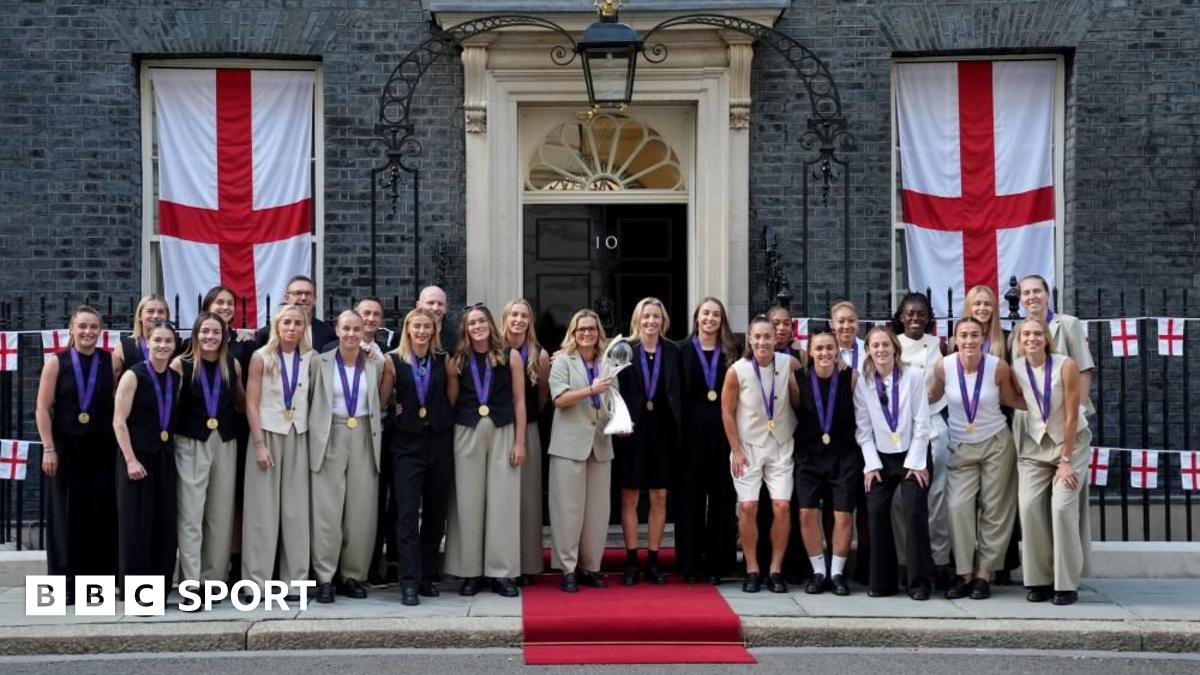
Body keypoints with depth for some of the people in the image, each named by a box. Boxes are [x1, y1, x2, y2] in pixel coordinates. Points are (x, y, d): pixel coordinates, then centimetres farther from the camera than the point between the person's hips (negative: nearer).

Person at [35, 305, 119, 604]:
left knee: (101, 514, 2)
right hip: (66, 448, -1)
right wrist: (48, 448, -8)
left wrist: (120, 445, -4)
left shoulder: (111, 362, 4)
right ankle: (67, 582, 9)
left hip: (101, 449, 1)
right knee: (67, 514, 2)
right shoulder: (56, 363, 1)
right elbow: (43, 408, -1)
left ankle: (99, 577, 11)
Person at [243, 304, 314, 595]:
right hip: (267, 433, -2)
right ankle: (256, 579, 4)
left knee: (297, 509, 3)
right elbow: (251, 403, -6)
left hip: (298, 436, 2)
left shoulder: (310, 358, 2)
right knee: (262, 509, -1)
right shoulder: (261, 357, -5)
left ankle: (296, 578, 9)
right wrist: (259, 444, -13)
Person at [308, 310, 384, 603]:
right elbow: (311, 401, 4)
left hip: (364, 439, 2)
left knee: (361, 512, 2)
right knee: (327, 510, -4)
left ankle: (353, 576, 12)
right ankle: (325, 578, 0)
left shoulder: (374, 364, 8)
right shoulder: (321, 363, 2)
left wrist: (377, 435, 5)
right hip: (330, 439, -2)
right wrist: (314, 436, -3)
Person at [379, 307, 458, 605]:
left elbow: (453, 396, 10)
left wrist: (441, 417, 4)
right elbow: (383, 399, 4)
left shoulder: (444, 361, 3)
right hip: (407, 444, -2)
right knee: (407, 514, -9)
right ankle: (409, 583, -8)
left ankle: (427, 576, 17)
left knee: (435, 513, 7)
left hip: (439, 442, 2)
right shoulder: (393, 361, -1)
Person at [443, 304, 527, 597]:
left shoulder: (510, 356, 1)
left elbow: (519, 401, 2)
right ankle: (470, 572, 10)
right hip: (467, 434, 1)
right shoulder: (458, 360, 4)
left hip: (502, 433, -1)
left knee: (503, 502, -1)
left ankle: (502, 572, 5)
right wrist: (450, 438, -2)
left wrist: (519, 442, -3)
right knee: (468, 502, 3)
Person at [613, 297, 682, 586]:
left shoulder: (672, 352, 4)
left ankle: (653, 561, 13)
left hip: (662, 430, 2)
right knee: (629, 497, 3)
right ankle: (631, 561, 10)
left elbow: (679, 394, 3)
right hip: (632, 429, -2)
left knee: (659, 497, 5)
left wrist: (678, 430, -3)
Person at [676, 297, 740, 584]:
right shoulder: (683, 350, 3)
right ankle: (690, 561, 8)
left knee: (722, 495, 4)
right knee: (691, 495, 3)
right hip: (692, 428, -1)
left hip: (723, 428, 1)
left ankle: (718, 561, 10)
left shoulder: (731, 351, 7)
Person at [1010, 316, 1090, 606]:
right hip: (1034, 444, 3)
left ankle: (1066, 584, -9)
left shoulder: (1066, 366, -19)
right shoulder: (1016, 369, -9)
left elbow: (1072, 417, -17)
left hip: (1071, 441, -3)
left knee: (1062, 506, -17)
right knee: (1029, 506, -11)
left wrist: (1065, 461, -16)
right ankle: (1039, 580, 0)